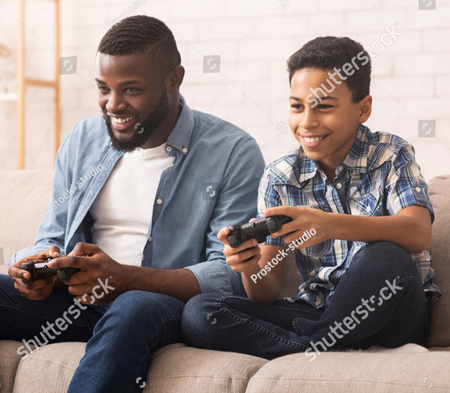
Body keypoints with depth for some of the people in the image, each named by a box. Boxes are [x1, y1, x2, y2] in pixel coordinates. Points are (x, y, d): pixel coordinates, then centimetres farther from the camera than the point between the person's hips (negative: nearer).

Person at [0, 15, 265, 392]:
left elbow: (232, 275, -10)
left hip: (168, 303, -5)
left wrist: (123, 278, -24)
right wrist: (42, 266, -8)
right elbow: (52, 238, 19)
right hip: (75, 299, 5)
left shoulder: (233, 153, -3)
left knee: (134, 308, -40)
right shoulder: (82, 141, 13)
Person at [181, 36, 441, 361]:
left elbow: (419, 233, -24)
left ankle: (311, 348, -12)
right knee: (198, 313, -18)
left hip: (391, 316, -3)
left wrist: (332, 225, -40)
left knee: (385, 258, -37)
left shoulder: (391, 156, -2)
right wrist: (250, 270, -24)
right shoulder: (279, 179, 5)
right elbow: (267, 294, 1)